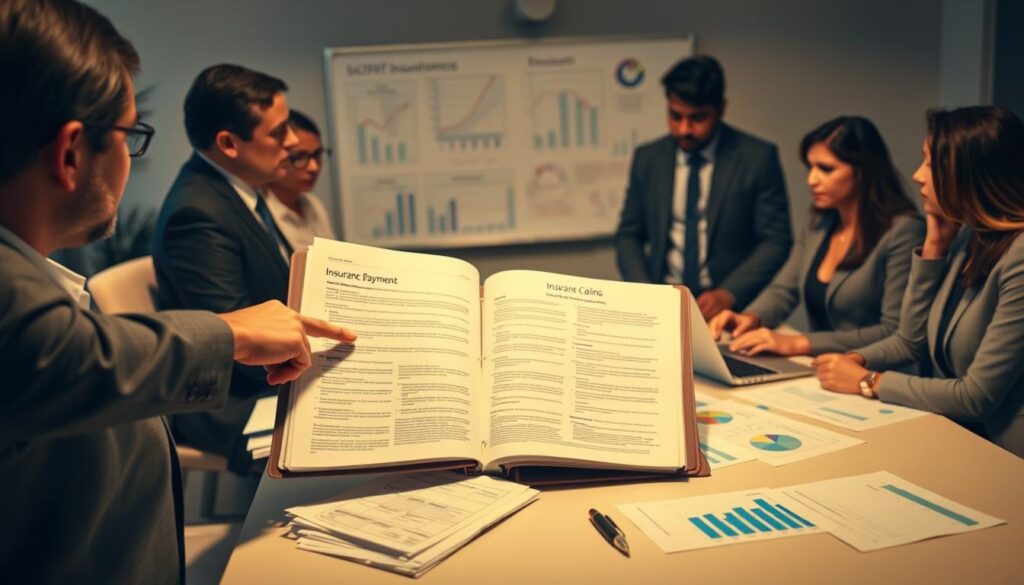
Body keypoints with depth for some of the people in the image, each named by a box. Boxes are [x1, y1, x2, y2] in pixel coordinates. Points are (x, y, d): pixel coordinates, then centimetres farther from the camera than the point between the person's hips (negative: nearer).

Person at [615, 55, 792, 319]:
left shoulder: (758, 157, -2)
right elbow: (628, 235, 10)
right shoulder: (647, 158, 7)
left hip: (729, 309, -2)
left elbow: (776, 240, -2)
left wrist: (729, 294, -15)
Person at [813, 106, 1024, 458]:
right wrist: (934, 246, -1)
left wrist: (867, 382, -12)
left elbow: (976, 397, -21)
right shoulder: (966, 237, 5)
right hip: (954, 436, 7)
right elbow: (912, 340, 8)